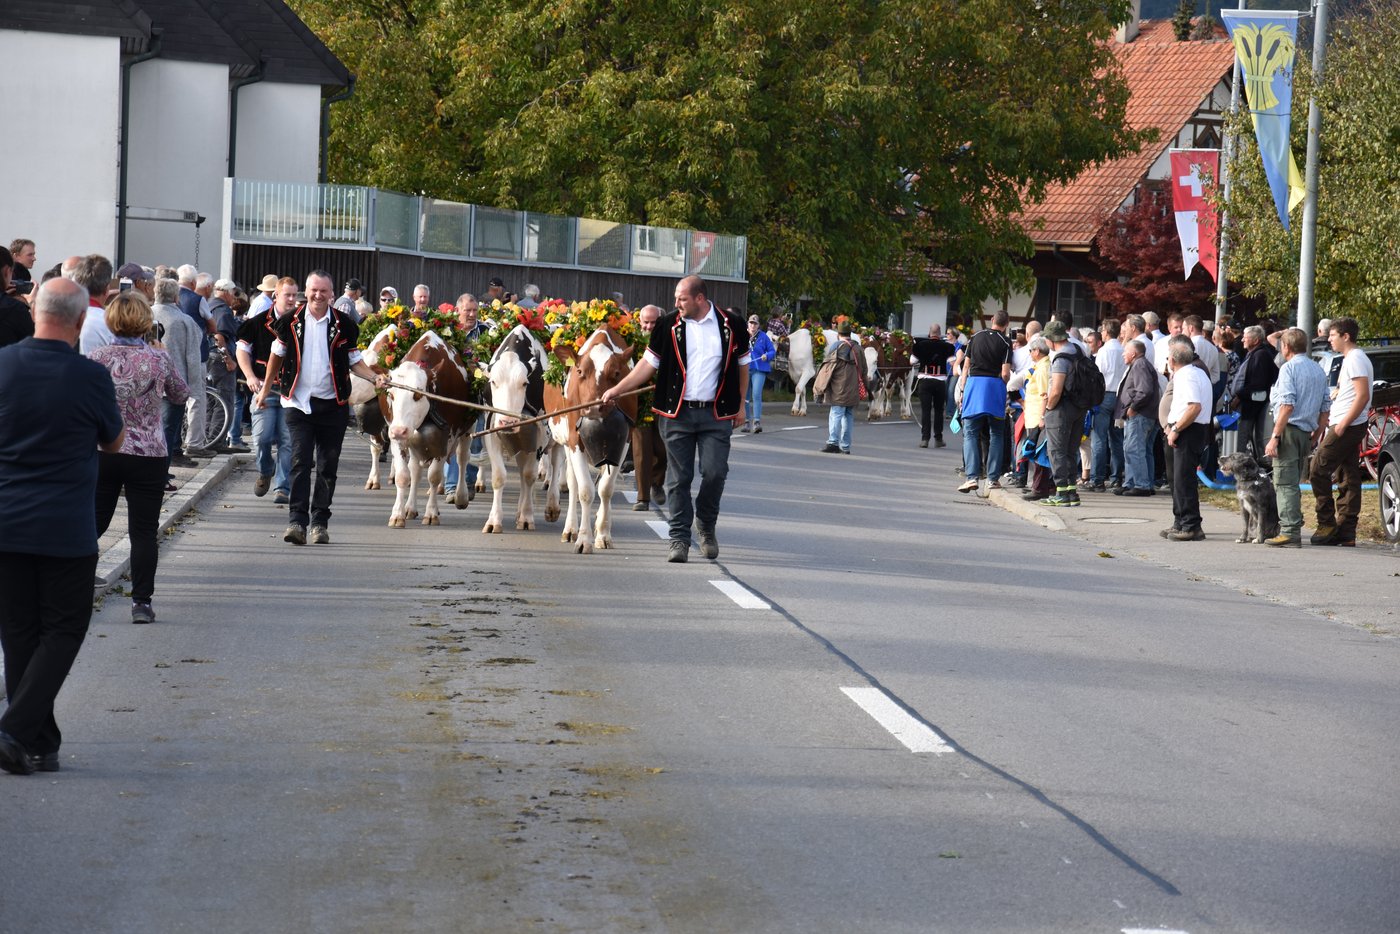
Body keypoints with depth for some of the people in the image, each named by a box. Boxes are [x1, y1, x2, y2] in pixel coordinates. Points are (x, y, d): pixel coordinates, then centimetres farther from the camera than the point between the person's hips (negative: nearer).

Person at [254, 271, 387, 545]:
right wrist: (266, 389, 16)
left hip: (333, 405, 1)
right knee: (300, 462, -10)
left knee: (328, 467, 5)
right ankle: (297, 521, -14)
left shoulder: (344, 325, 1)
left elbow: (354, 362, 8)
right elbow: (277, 355, 14)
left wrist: (375, 378, -10)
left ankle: (320, 523, 13)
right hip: (298, 403, -1)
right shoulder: (291, 322, 1)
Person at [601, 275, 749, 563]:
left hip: (716, 414, -1)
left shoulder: (731, 326, 2)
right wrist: (617, 390, 2)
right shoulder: (669, 326, 2)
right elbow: (649, 363, 7)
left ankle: (707, 528, 18)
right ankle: (679, 539, 7)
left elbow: (742, 364, 13)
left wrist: (740, 404, 11)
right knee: (678, 478, 0)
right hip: (677, 413, 1)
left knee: (714, 473, -7)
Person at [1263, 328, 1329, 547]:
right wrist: (1315, 436, 22)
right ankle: (1293, 527, 17)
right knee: (1293, 483, 16)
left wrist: (1275, 437, -19)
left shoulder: (1289, 368, -9)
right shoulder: (1319, 371, 16)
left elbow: (1287, 405, -18)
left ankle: (1289, 532, -12)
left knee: (1285, 483, -7)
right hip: (1307, 432, 8)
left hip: (1290, 430, -8)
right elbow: (1324, 409, 17)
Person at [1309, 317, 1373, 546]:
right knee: (1347, 478, 7)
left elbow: (1363, 395, -21)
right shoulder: (1351, 359, 19)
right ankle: (1346, 531, 8)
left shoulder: (1355, 359, -12)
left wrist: (1343, 424, -22)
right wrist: (1330, 422, 21)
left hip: (1346, 426, -10)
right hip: (1346, 427, 10)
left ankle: (1327, 523, -6)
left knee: (1318, 471, -8)